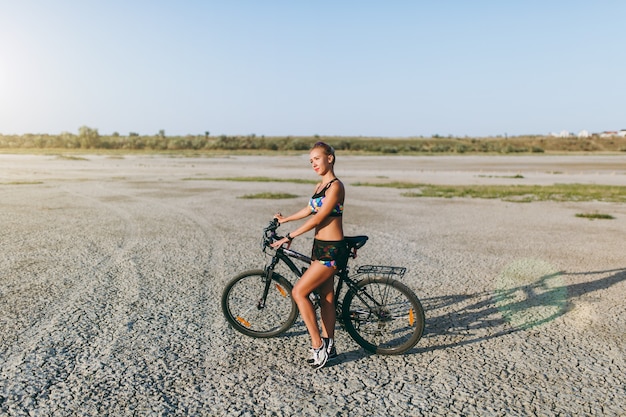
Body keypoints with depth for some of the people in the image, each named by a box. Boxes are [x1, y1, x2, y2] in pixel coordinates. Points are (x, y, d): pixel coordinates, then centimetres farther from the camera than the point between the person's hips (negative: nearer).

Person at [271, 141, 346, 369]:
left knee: (299, 292, -9)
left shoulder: (335, 186, -15)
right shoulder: (320, 186, 12)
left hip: (332, 250, -9)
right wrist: (284, 219, 37)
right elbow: (310, 210, 27)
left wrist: (290, 236, -16)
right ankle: (328, 346, 25)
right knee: (326, 297, 14)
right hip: (320, 247, 9)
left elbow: (318, 218, -20)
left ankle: (318, 345, 1)